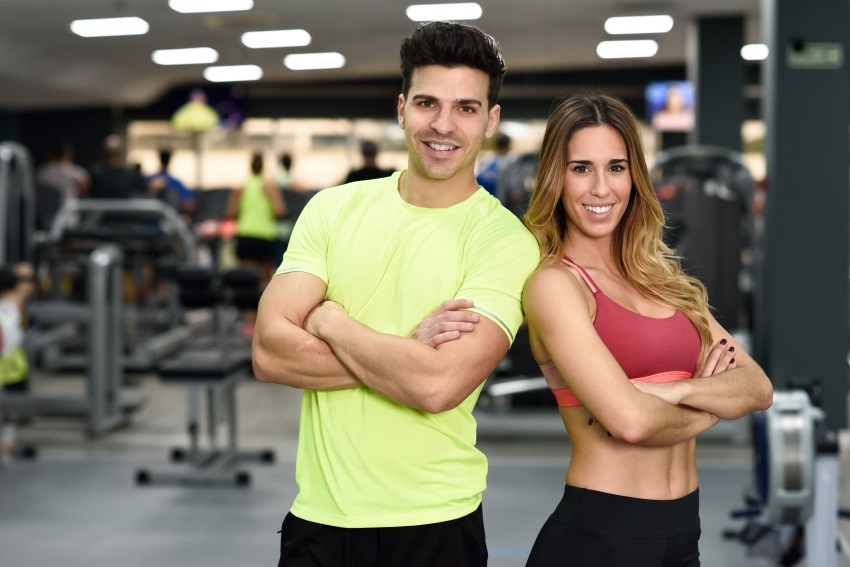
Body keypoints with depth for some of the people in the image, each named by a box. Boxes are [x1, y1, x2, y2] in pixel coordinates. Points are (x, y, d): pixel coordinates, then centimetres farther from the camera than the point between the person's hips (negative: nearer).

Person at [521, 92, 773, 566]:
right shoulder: (554, 284, -12)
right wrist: (713, 406, -4)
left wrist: (678, 390, -17)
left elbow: (759, 388, 2)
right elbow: (630, 420, -22)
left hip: (684, 528, 7)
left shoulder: (663, 278, 9)